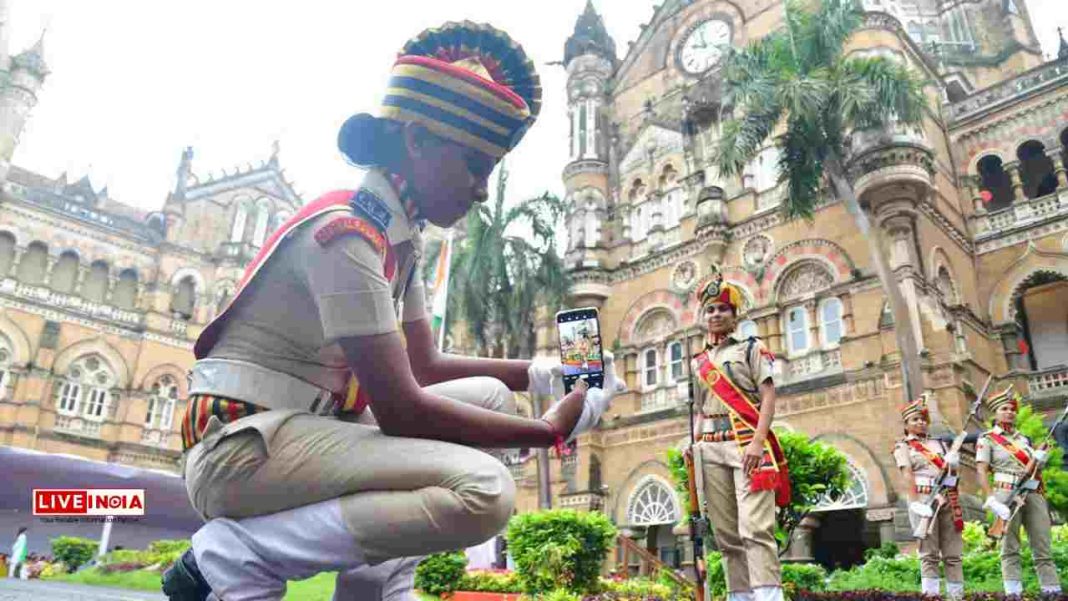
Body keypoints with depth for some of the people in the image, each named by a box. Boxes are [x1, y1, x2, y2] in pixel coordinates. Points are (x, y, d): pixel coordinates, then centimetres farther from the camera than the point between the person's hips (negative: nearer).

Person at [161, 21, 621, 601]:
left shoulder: (398, 234, 9)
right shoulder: (346, 231, -19)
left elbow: (424, 366, 16)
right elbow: (400, 410, -21)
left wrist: (535, 373, 4)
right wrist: (550, 429, -13)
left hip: (305, 430, 10)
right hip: (242, 446, -10)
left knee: (486, 395, 9)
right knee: (482, 492, -25)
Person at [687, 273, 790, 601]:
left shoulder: (752, 349, 9)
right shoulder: (697, 363, 21)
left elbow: (768, 396, -2)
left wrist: (758, 440, -15)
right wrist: (694, 446, 8)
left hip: (747, 442, -5)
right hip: (710, 449, 5)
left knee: (755, 528, -15)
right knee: (726, 534, 4)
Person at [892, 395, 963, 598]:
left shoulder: (939, 443, 23)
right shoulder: (903, 446, 7)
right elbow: (907, 474, -6)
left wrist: (952, 461, -7)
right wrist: (915, 502, -19)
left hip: (948, 499, 5)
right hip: (925, 499, -5)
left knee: (953, 553, 4)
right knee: (929, 553, -6)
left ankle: (957, 595, 7)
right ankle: (931, 594, -7)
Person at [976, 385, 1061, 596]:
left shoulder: (1024, 438, 22)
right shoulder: (987, 439, 4)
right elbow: (981, 471, -6)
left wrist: (1039, 458, 4)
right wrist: (992, 500, -17)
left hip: (1034, 494, 6)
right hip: (1007, 494, -5)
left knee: (1044, 549, 2)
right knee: (1010, 549, -4)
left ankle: (1053, 592, 3)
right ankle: (1014, 594, -5)